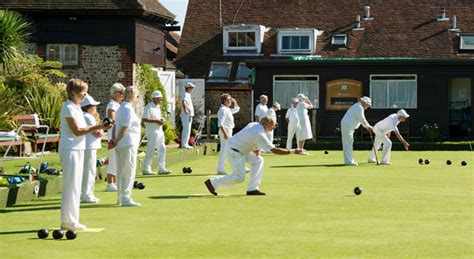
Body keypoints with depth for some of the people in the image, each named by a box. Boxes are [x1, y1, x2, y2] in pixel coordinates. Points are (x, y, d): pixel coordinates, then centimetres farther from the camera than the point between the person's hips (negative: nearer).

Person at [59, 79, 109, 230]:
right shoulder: (69, 108, -14)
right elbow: (77, 131, -18)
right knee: (71, 185, -8)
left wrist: (97, 127, 4)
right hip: (70, 149, -10)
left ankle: (71, 220, 18)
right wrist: (96, 127, -15)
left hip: (78, 149, 10)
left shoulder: (76, 107, 15)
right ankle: (68, 221, -4)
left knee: (75, 186, 12)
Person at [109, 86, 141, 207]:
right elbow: (124, 129, -18)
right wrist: (116, 141, -9)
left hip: (120, 145, 10)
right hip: (128, 144, -10)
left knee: (121, 172, 14)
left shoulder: (121, 108, 16)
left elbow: (116, 126, 16)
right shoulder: (128, 109, -14)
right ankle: (125, 198, -6)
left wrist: (114, 140, 9)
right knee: (129, 171, -6)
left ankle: (121, 196, 21)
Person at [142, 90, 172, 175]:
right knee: (150, 151, -5)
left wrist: (161, 120, 5)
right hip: (152, 131, -9)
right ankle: (146, 169, 3)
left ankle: (161, 169, 13)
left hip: (159, 131, 9)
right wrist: (157, 121, -21)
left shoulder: (158, 106, 15)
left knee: (162, 149, 8)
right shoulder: (149, 107, -14)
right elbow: (144, 119, -21)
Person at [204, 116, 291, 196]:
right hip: (233, 152, -10)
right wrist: (288, 151, -14)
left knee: (258, 160, 6)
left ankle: (252, 189, 6)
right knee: (239, 177, -6)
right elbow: (274, 150, -23)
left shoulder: (253, 124, 2)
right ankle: (213, 182, 5)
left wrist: (254, 149, 4)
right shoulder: (260, 135, -23)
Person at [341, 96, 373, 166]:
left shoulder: (358, 106, 20)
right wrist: (368, 126, -2)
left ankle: (349, 160, 16)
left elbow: (361, 119, 24)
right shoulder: (359, 107, -14)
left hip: (347, 126, 11)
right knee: (348, 143, -10)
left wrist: (367, 126, 15)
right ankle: (348, 161, -11)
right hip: (347, 126, -11)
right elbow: (361, 119, -15)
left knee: (348, 143, 12)